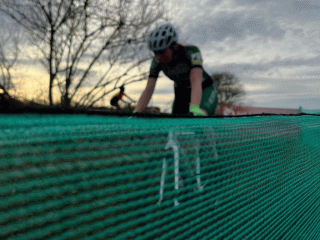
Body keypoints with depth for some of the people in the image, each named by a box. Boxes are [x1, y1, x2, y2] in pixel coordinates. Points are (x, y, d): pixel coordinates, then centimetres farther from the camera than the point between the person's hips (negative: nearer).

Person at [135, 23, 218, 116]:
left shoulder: (191, 52, -30)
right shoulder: (157, 61, -18)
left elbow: (196, 83, -44)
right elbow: (148, 90, -21)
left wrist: (194, 109, -60)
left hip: (205, 91, -4)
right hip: (182, 95, 5)